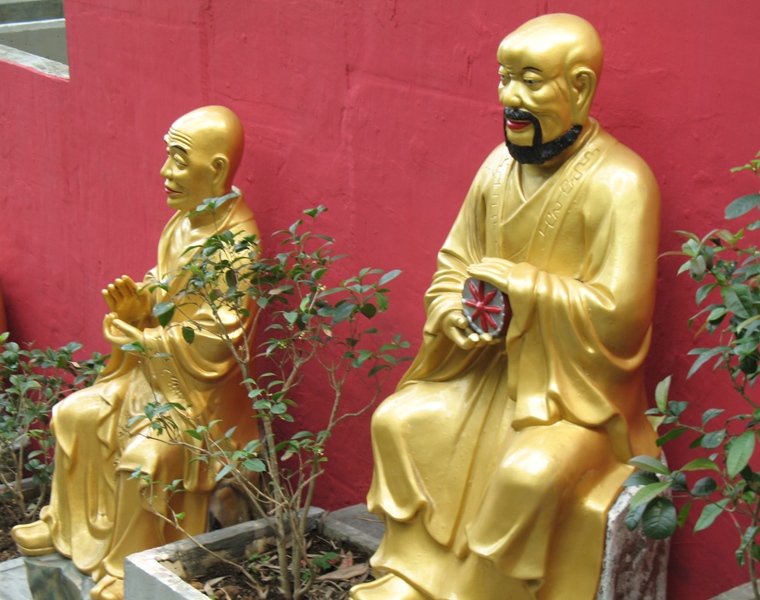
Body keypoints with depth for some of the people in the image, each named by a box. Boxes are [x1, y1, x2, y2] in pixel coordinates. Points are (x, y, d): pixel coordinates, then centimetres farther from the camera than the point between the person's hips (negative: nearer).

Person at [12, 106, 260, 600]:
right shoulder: (183, 224, 3)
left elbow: (209, 342, -26)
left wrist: (136, 335, -16)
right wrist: (137, 303, -8)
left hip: (200, 390, -9)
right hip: (153, 371, 9)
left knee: (145, 455, -28)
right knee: (75, 415, 11)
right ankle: (68, 526, 30)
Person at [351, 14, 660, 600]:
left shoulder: (619, 183, -19)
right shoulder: (501, 166, 3)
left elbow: (620, 311, -25)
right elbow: (454, 259, 13)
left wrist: (516, 284, -19)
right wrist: (453, 309, -9)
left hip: (580, 393, -7)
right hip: (496, 371, 8)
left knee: (528, 474, -31)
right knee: (398, 422, 2)